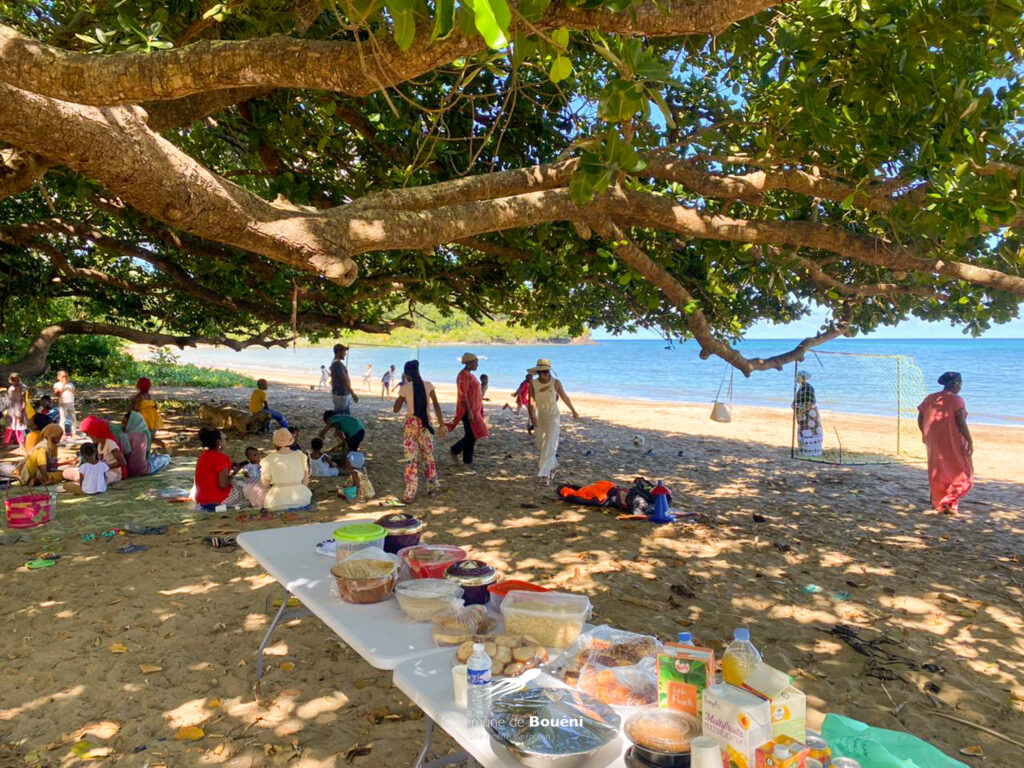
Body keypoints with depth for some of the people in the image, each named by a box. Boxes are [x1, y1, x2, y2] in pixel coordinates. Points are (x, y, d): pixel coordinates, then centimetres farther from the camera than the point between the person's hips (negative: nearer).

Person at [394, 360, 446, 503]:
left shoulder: (404, 388, -6)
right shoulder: (428, 385, 0)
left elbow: (396, 409, 1)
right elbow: (436, 405, -2)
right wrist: (441, 425, 1)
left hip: (411, 424, -3)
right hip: (425, 424, 3)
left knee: (411, 459, 1)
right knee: (428, 456, 17)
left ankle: (409, 494, 0)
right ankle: (432, 488, 26)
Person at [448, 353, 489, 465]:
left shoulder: (469, 375, 14)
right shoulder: (464, 375, -16)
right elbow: (463, 395, -22)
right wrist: (469, 412, -25)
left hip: (473, 409, 10)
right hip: (468, 410, -10)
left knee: (471, 436, 9)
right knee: (472, 435, -7)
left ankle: (467, 460, 13)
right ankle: (455, 450, 8)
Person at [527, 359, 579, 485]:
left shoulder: (556, 383, -8)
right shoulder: (533, 384, -7)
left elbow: (564, 397, 6)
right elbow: (531, 402, -13)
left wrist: (574, 411, 17)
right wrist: (532, 416, -30)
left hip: (553, 417, -3)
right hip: (540, 418, 3)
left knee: (550, 446, -12)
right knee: (541, 446, 14)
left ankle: (545, 475, -14)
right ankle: (552, 465, 40)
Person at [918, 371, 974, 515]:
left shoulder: (930, 398, 7)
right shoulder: (956, 400, -10)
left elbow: (920, 419, 8)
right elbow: (961, 422, -18)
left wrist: (926, 436, 20)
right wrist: (970, 442, -14)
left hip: (933, 442, 6)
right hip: (952, 442, -5)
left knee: (937, 472, 17)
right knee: (960, 472, 7)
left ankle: (937, 503, 22)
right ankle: (949, 503, -5)